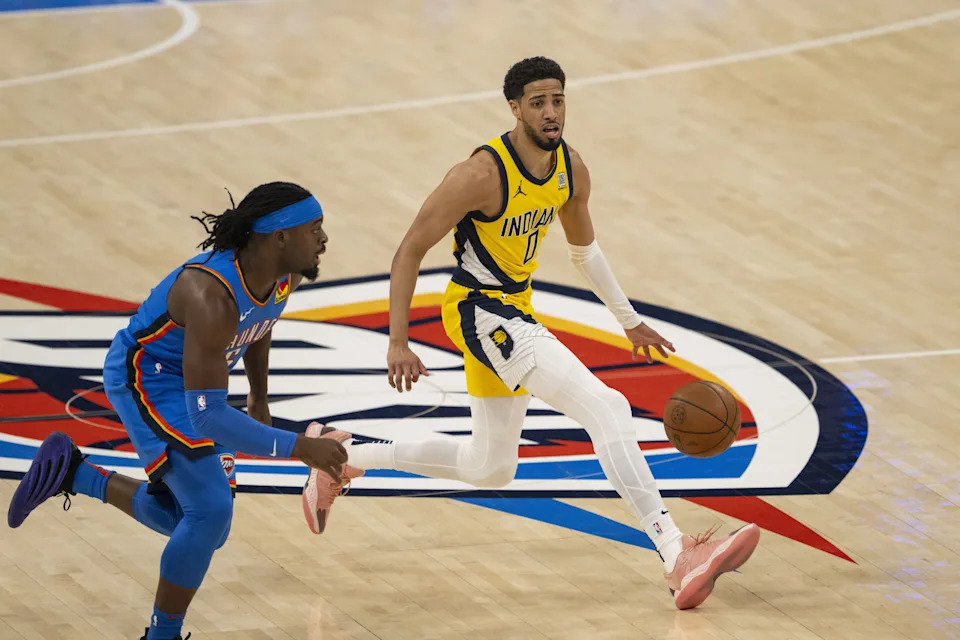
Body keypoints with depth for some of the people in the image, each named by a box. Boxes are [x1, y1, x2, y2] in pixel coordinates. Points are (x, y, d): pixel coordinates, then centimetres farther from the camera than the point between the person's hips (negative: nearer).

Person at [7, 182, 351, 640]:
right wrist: (298, 447, -42)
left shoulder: (282, 276, -13)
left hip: (191, 378, 9)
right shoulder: (212, 297, -39)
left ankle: (71, 473, 27)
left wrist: (259, 399, 23)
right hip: (145, 375, -9)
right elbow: (207, 417, -40)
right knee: (211, 509, -21)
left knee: (197, 524, 14)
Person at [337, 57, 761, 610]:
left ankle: (346, 456, 35)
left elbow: (585, 248, 19)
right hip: (479, 310, -9)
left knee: (491, 469, 22)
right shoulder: (483, 174, -23)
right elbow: (410, 253, -17)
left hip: (515, 310, 9)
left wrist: (631, 321, 22)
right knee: (608, 407, -24)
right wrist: (398, 345, -20)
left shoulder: (572, 170, -1)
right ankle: (677, 554, -32)